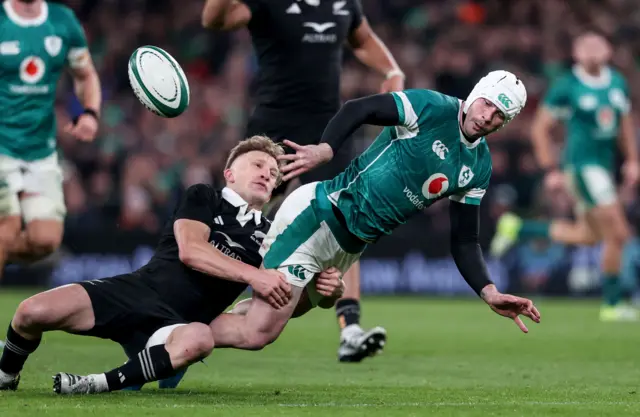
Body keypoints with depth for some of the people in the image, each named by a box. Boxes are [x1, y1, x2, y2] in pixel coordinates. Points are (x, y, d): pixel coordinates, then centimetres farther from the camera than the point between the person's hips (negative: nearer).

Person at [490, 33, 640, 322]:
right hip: (582, 165, -8)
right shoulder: (566, 87, -12)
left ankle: (518, 229, 29)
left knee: (587, 235, 16)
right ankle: (612, 305, 4)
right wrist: (551, 170, -11)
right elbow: (540, 129, -7)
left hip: (604, 164, 8)